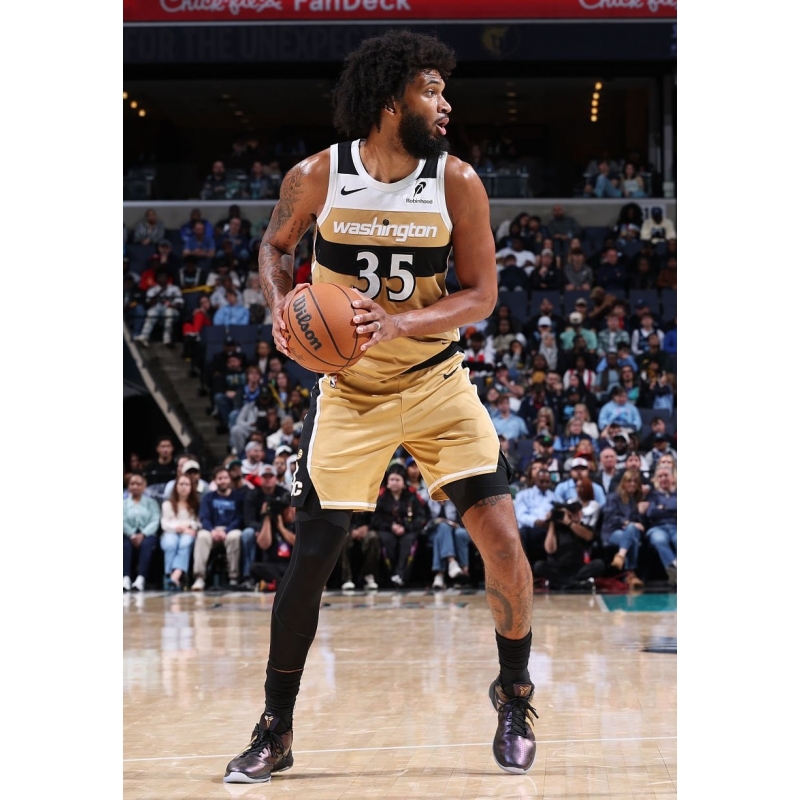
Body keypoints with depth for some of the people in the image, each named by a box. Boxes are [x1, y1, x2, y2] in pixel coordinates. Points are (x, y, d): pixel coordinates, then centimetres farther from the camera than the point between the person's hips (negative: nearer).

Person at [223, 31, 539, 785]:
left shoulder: (456, 182, -10)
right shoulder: (315, 177, -10)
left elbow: (481, 294, -9)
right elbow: (275, 245, 8)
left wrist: (399, 323, -25)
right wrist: (282, 301, -13)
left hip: (436, 382, 1)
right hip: (349, 391, 0)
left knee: (501, 538, -11)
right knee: (311, 555, -2)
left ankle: (513, 694, 15)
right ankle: (275, 731, 14)